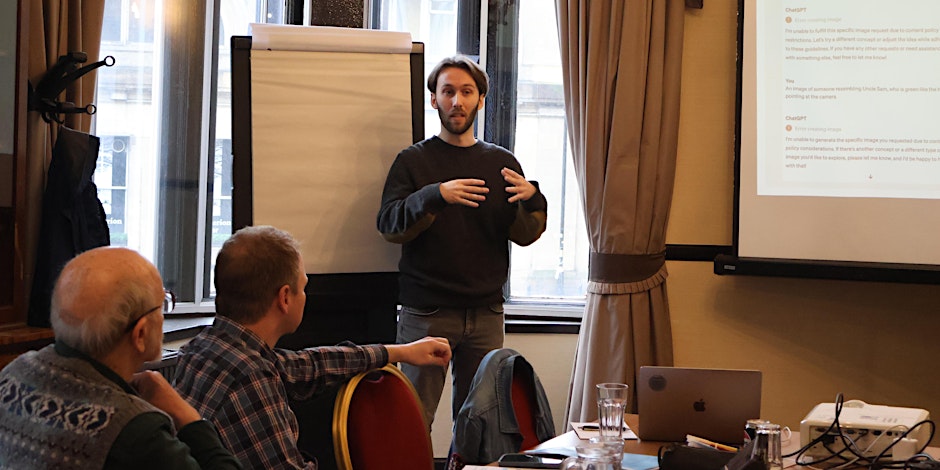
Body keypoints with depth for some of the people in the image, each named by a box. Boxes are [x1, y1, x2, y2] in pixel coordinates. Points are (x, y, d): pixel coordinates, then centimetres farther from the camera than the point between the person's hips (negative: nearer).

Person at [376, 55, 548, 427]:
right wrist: (435, 196, -25)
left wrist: (531, 199, -16)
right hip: (425, 312, -2)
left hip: (486, 312, 3)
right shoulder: (413, 161, 3)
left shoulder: (502, 163, 11)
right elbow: (388, 225, -9)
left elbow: (525, 236, 6)